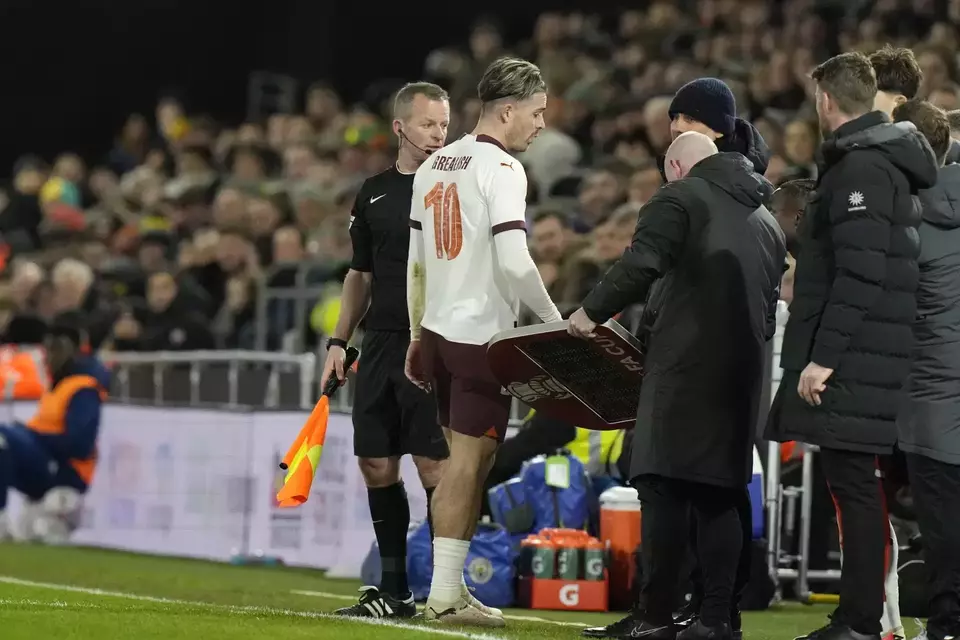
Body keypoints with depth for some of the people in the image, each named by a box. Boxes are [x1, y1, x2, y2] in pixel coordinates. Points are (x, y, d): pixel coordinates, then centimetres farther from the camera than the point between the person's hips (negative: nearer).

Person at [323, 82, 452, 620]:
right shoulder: (374, 193, 13)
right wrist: (340, 341, 13)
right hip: (382, 342, 5)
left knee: (435, 465, -9)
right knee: (377, 465, 6)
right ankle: (394, 590, 15)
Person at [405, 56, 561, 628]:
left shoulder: (435, 166, 12)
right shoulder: (502, 169, -13)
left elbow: (416, 261, 17)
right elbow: (513, 263, -21)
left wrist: (417, 337, 23)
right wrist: (555, 320, -10)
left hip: (437, 330, 8)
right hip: (482, 335, -8)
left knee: (470, 459, 14)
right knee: (468, 461, -3)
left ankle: (450, 586, 12)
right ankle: (445, 594, -1)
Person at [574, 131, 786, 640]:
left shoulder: (680, 198, 1)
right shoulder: (767, 221, 24)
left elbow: (641, 265, -15)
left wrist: (592, 311, -6)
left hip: (685, 366, -7)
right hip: (743, 373, 7)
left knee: (663, 487, -7)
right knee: (719, 493, 9)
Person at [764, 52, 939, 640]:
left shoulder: (860, 168, -14)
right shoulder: (888, 162, 17)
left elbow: (860, 275, -21)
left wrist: (823, 356, -21)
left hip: (853, 357, -10)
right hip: (874, 357, 10)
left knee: (852, 481, -9)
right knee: (852, 482, 11)